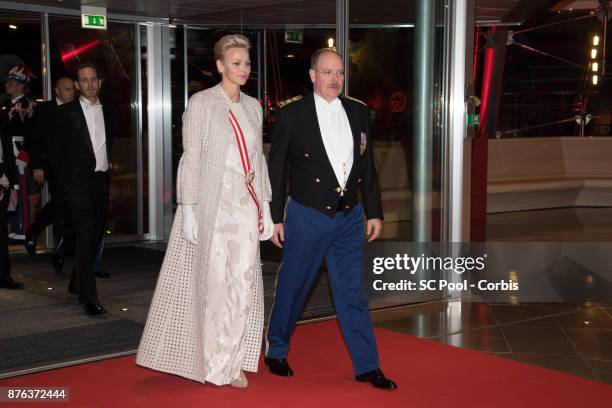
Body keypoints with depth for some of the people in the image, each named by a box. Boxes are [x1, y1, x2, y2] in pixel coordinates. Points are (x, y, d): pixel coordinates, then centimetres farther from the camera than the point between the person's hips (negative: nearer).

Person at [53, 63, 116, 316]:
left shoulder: (108, 112, 14)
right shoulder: (66, 113, 0)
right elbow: (57, 151, 0)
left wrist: (106, 169, 10)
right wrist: (63, 185, -4)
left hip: (102, 181, 6)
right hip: (79, 183, -5)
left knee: (95, 236, 13)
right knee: (85, 236, -12)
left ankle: (77, 283, 32)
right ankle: (89, 297, -13)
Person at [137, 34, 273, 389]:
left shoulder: (253, 106, 13)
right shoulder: (202, 103, -4)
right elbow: (191, 159, -8)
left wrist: (266, 207, 13)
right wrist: (188, 210, -13)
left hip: (246, 205, 6)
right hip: (213, 204, -5)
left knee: (243, 283, 6)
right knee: (214, 283, 0)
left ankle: (233, 362, 18)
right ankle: (215, 365, 14)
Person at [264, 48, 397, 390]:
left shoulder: (359, 112, 6)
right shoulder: (291, 115, -5)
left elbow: (367, 166, 10)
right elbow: (277, 170, -2)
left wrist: (374, 212, 8)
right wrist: (275, 218, -4)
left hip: (350, 217, 3)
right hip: (307, 217, -3)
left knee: (353, 294, 7)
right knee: (293, 289, 11)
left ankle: (367, 366, 13)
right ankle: (276, 352, 31)